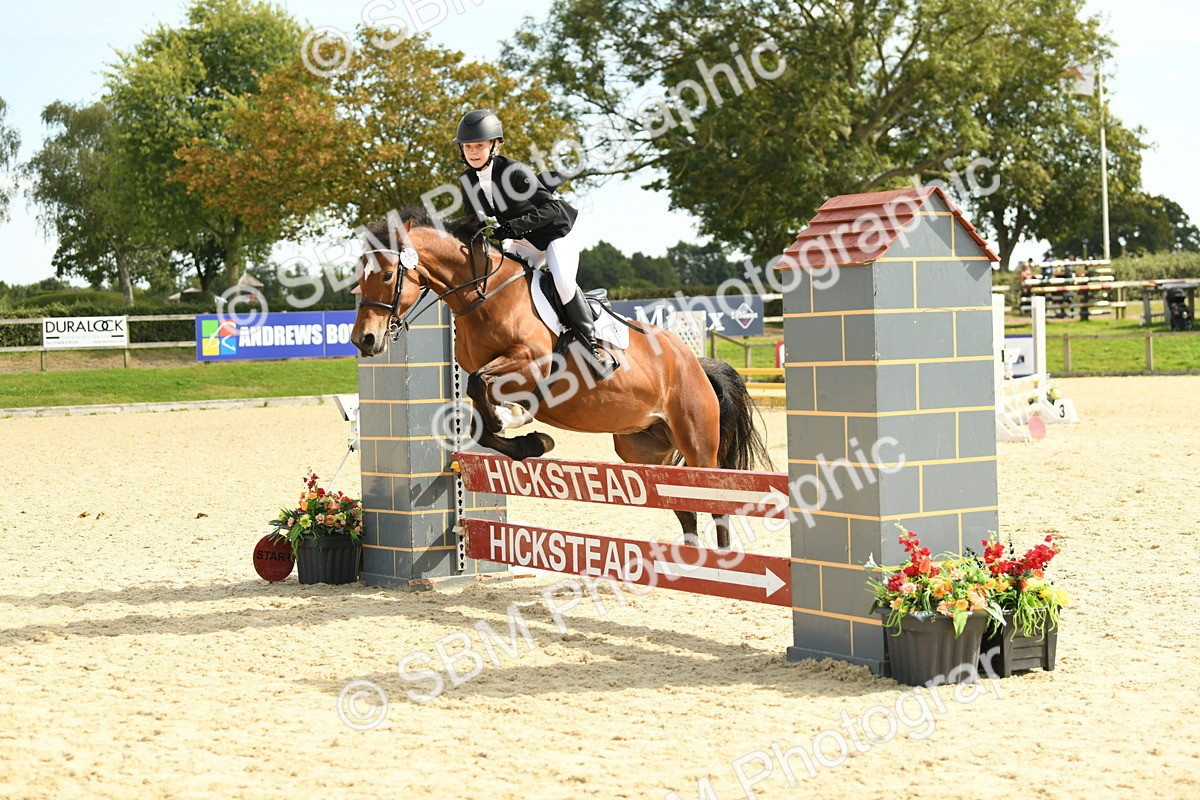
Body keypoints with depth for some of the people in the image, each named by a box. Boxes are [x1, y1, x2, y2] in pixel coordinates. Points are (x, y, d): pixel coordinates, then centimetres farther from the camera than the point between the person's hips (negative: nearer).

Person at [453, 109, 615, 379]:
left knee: (562, 280, -29)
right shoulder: (467, 181, -5)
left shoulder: (515, 171, -27)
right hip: (524, 244, 8)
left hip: (556, 234, -8)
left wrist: (513, 227, -40)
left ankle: (592, 345, -16)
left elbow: (550, 207, -30)